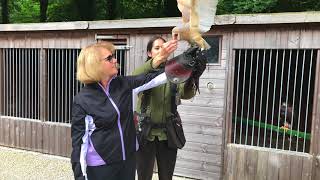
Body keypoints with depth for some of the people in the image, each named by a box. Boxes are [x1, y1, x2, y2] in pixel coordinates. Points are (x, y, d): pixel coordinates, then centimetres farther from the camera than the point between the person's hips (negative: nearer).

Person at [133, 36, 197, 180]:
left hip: (168, 133, 2)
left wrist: (188, 80, -36)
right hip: (145, 132, -1)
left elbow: (187, 94, -14)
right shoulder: (145, 72, -2)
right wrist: (154, 62, -45)